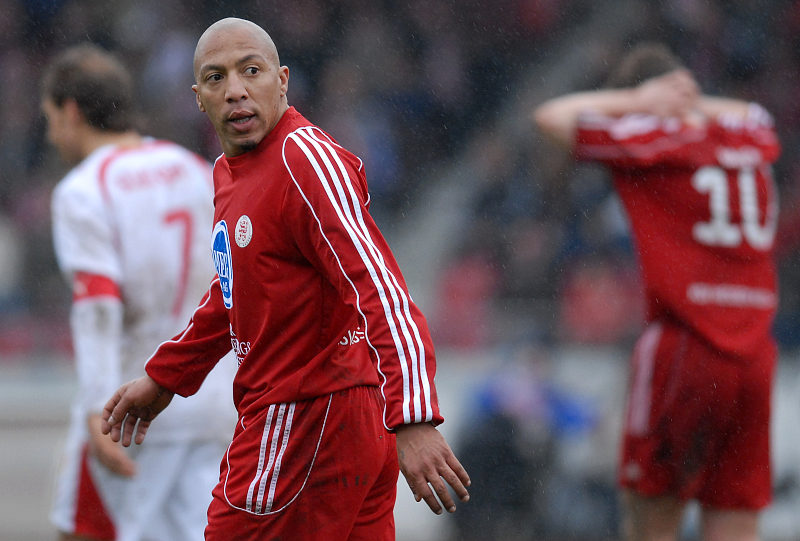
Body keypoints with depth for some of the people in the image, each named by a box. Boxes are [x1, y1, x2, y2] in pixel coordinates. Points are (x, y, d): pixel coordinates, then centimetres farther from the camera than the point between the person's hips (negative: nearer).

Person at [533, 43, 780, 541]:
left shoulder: (658, 141, -1)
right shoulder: (753, 142, 14)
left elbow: (552, 116, 4)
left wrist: (638, 100, 9)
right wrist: (694, 102, 23)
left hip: (683, 345, -5)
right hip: (755, 352, 5)